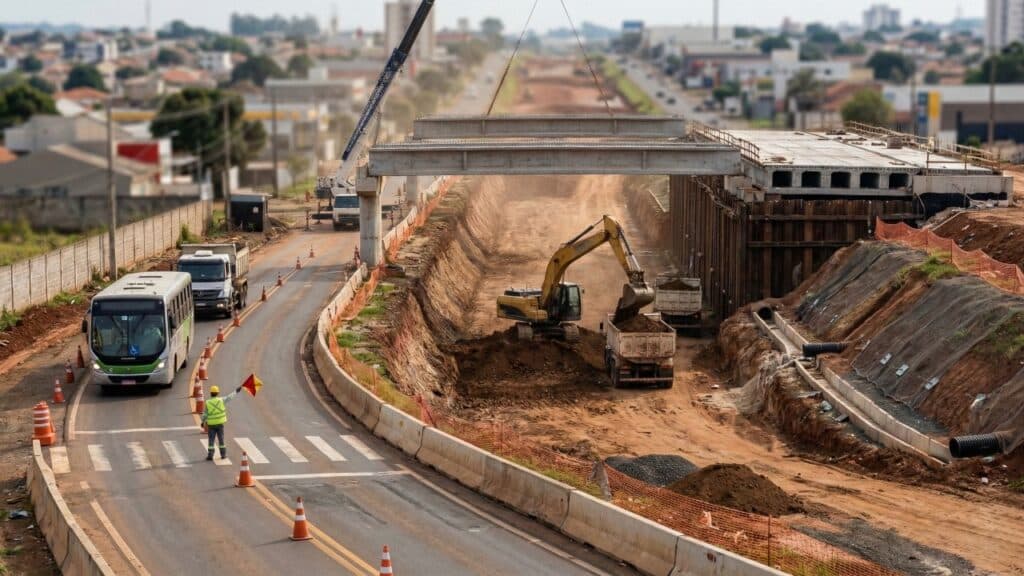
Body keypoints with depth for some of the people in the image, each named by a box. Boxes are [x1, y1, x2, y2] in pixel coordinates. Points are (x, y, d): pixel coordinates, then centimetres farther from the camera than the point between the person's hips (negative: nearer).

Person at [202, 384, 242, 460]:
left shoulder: (208, 403, -9)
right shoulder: (221, 400, -6)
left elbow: (205, 414, -6)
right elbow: (229, 397, 8)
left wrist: (203, 422, 10)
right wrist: (236, 391, 23)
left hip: (211, 424, -1)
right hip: (220, 423, 1)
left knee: (211, 440, 3)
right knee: (221, 439, 11)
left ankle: (210, 455, -2)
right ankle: (223, 454, 15)